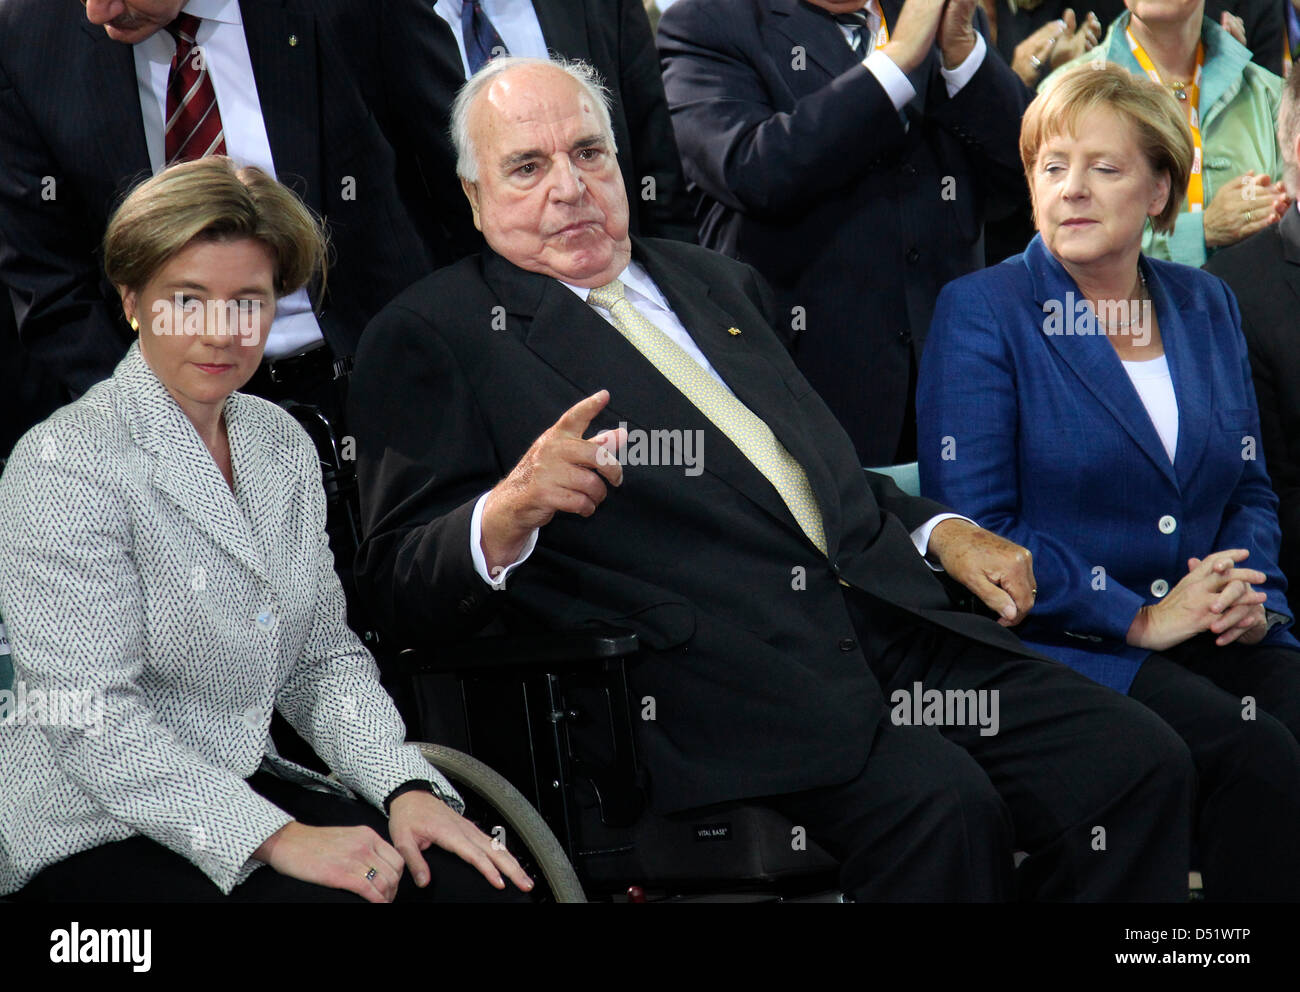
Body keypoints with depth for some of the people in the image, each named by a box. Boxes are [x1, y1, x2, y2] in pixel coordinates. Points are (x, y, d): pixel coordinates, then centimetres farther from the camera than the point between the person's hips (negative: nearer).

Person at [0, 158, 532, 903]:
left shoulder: (283, 444, 11)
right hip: (93, 836, -6)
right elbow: (90, 722, -19)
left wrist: (406, 785, -7)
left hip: (253, 787, 6)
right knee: (340, 898, -27)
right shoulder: (65, 468, -13)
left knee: (479, 882, -17)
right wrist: (275, 837, -25)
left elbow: (325, 657, 12)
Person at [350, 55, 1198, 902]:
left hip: (890, 621, 7)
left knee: (1139, 763, -14)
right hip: (710, 668, -6)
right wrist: (508, 512, -23)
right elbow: (405, 592, -3)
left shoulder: (717, 283, 25)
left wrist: (941, 531, 14)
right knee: (940, 804, -32)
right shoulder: (429, 337, 6)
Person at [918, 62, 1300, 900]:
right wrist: (1139, 619, -13)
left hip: (1208, 639, 5)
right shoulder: (982, 313, 0)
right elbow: (973, 526, -8)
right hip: (1062, 644, -5)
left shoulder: (1204, 306, 16)